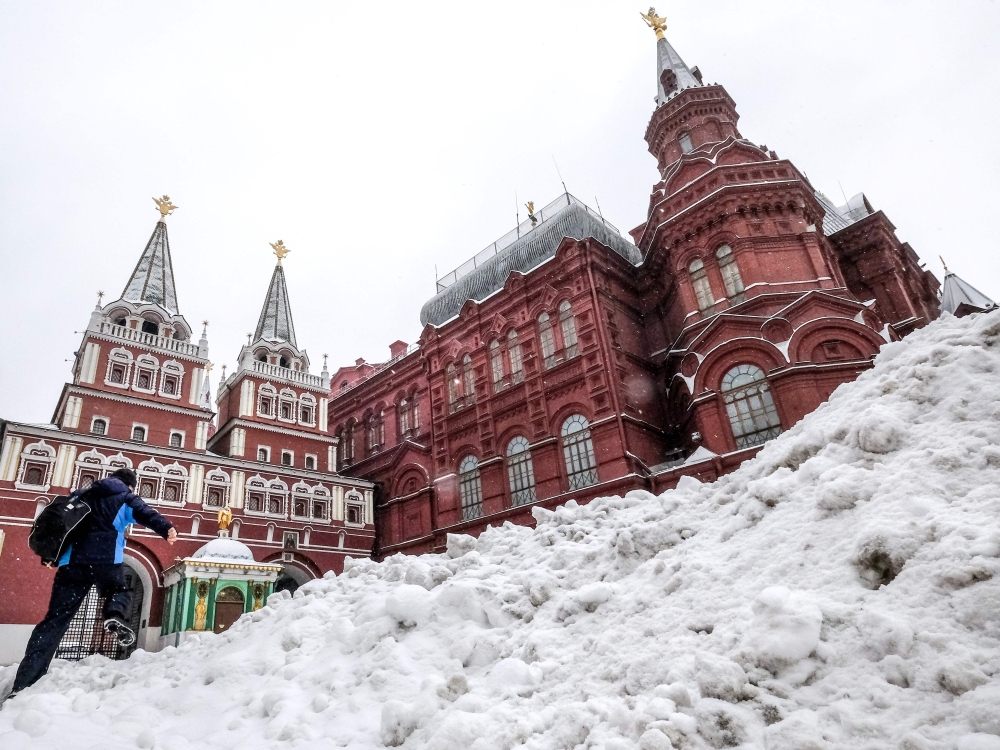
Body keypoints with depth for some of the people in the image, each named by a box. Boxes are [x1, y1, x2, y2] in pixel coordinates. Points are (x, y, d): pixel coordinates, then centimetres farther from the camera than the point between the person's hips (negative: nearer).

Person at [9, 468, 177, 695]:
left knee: (55, 619, 4)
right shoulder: (126, 498, 13)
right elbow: (147, 514, -8)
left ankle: (24, 683, -3)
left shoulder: (83, 494, 27)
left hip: (72, 561, 4)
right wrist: (166, 529, -26)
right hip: (106, 560, -4)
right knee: (119, 591, 20)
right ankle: (115, 615, -16)